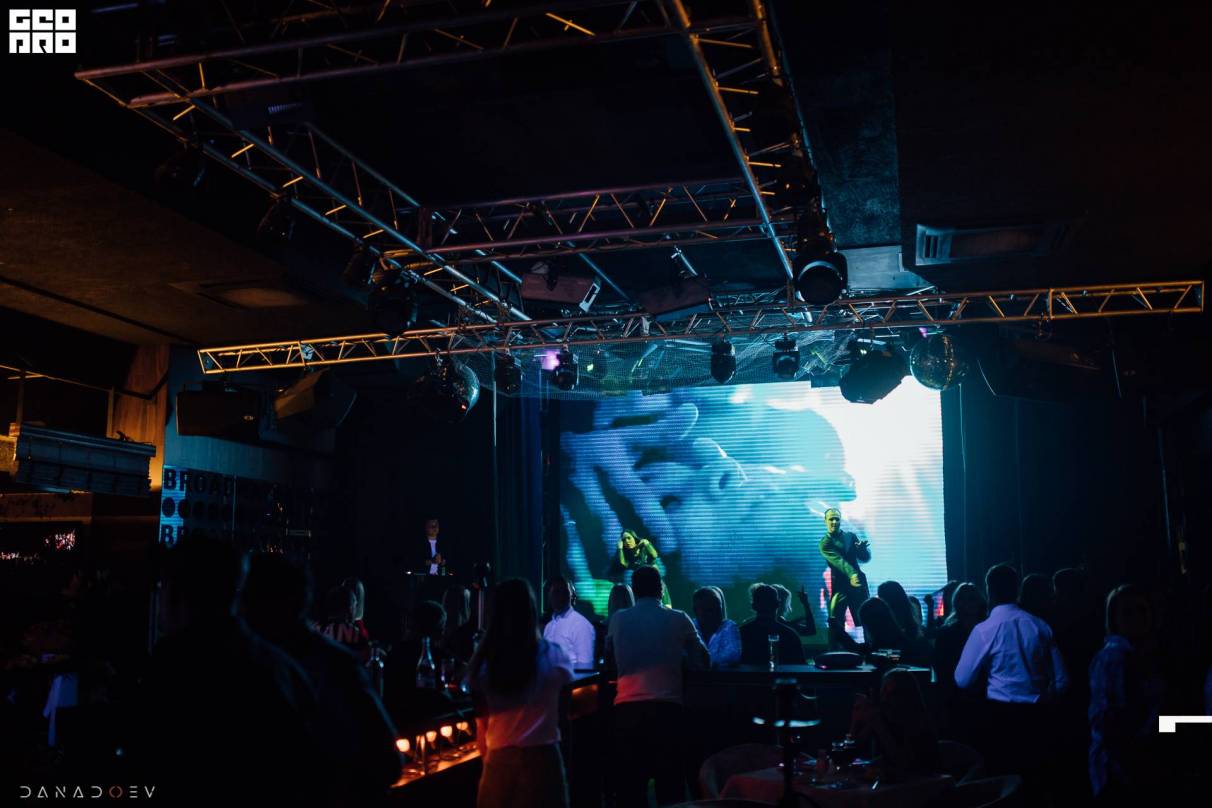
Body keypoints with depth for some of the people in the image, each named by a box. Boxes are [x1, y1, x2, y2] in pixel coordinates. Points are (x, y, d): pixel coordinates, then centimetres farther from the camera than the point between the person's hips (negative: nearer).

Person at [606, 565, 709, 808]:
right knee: (670, 780, 7)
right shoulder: (678, 619, 5)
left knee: (629, 781, 7)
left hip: (627, 707, 1)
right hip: (666, 707, -1)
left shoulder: (618, 619, 9)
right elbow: (703, 661, 16)